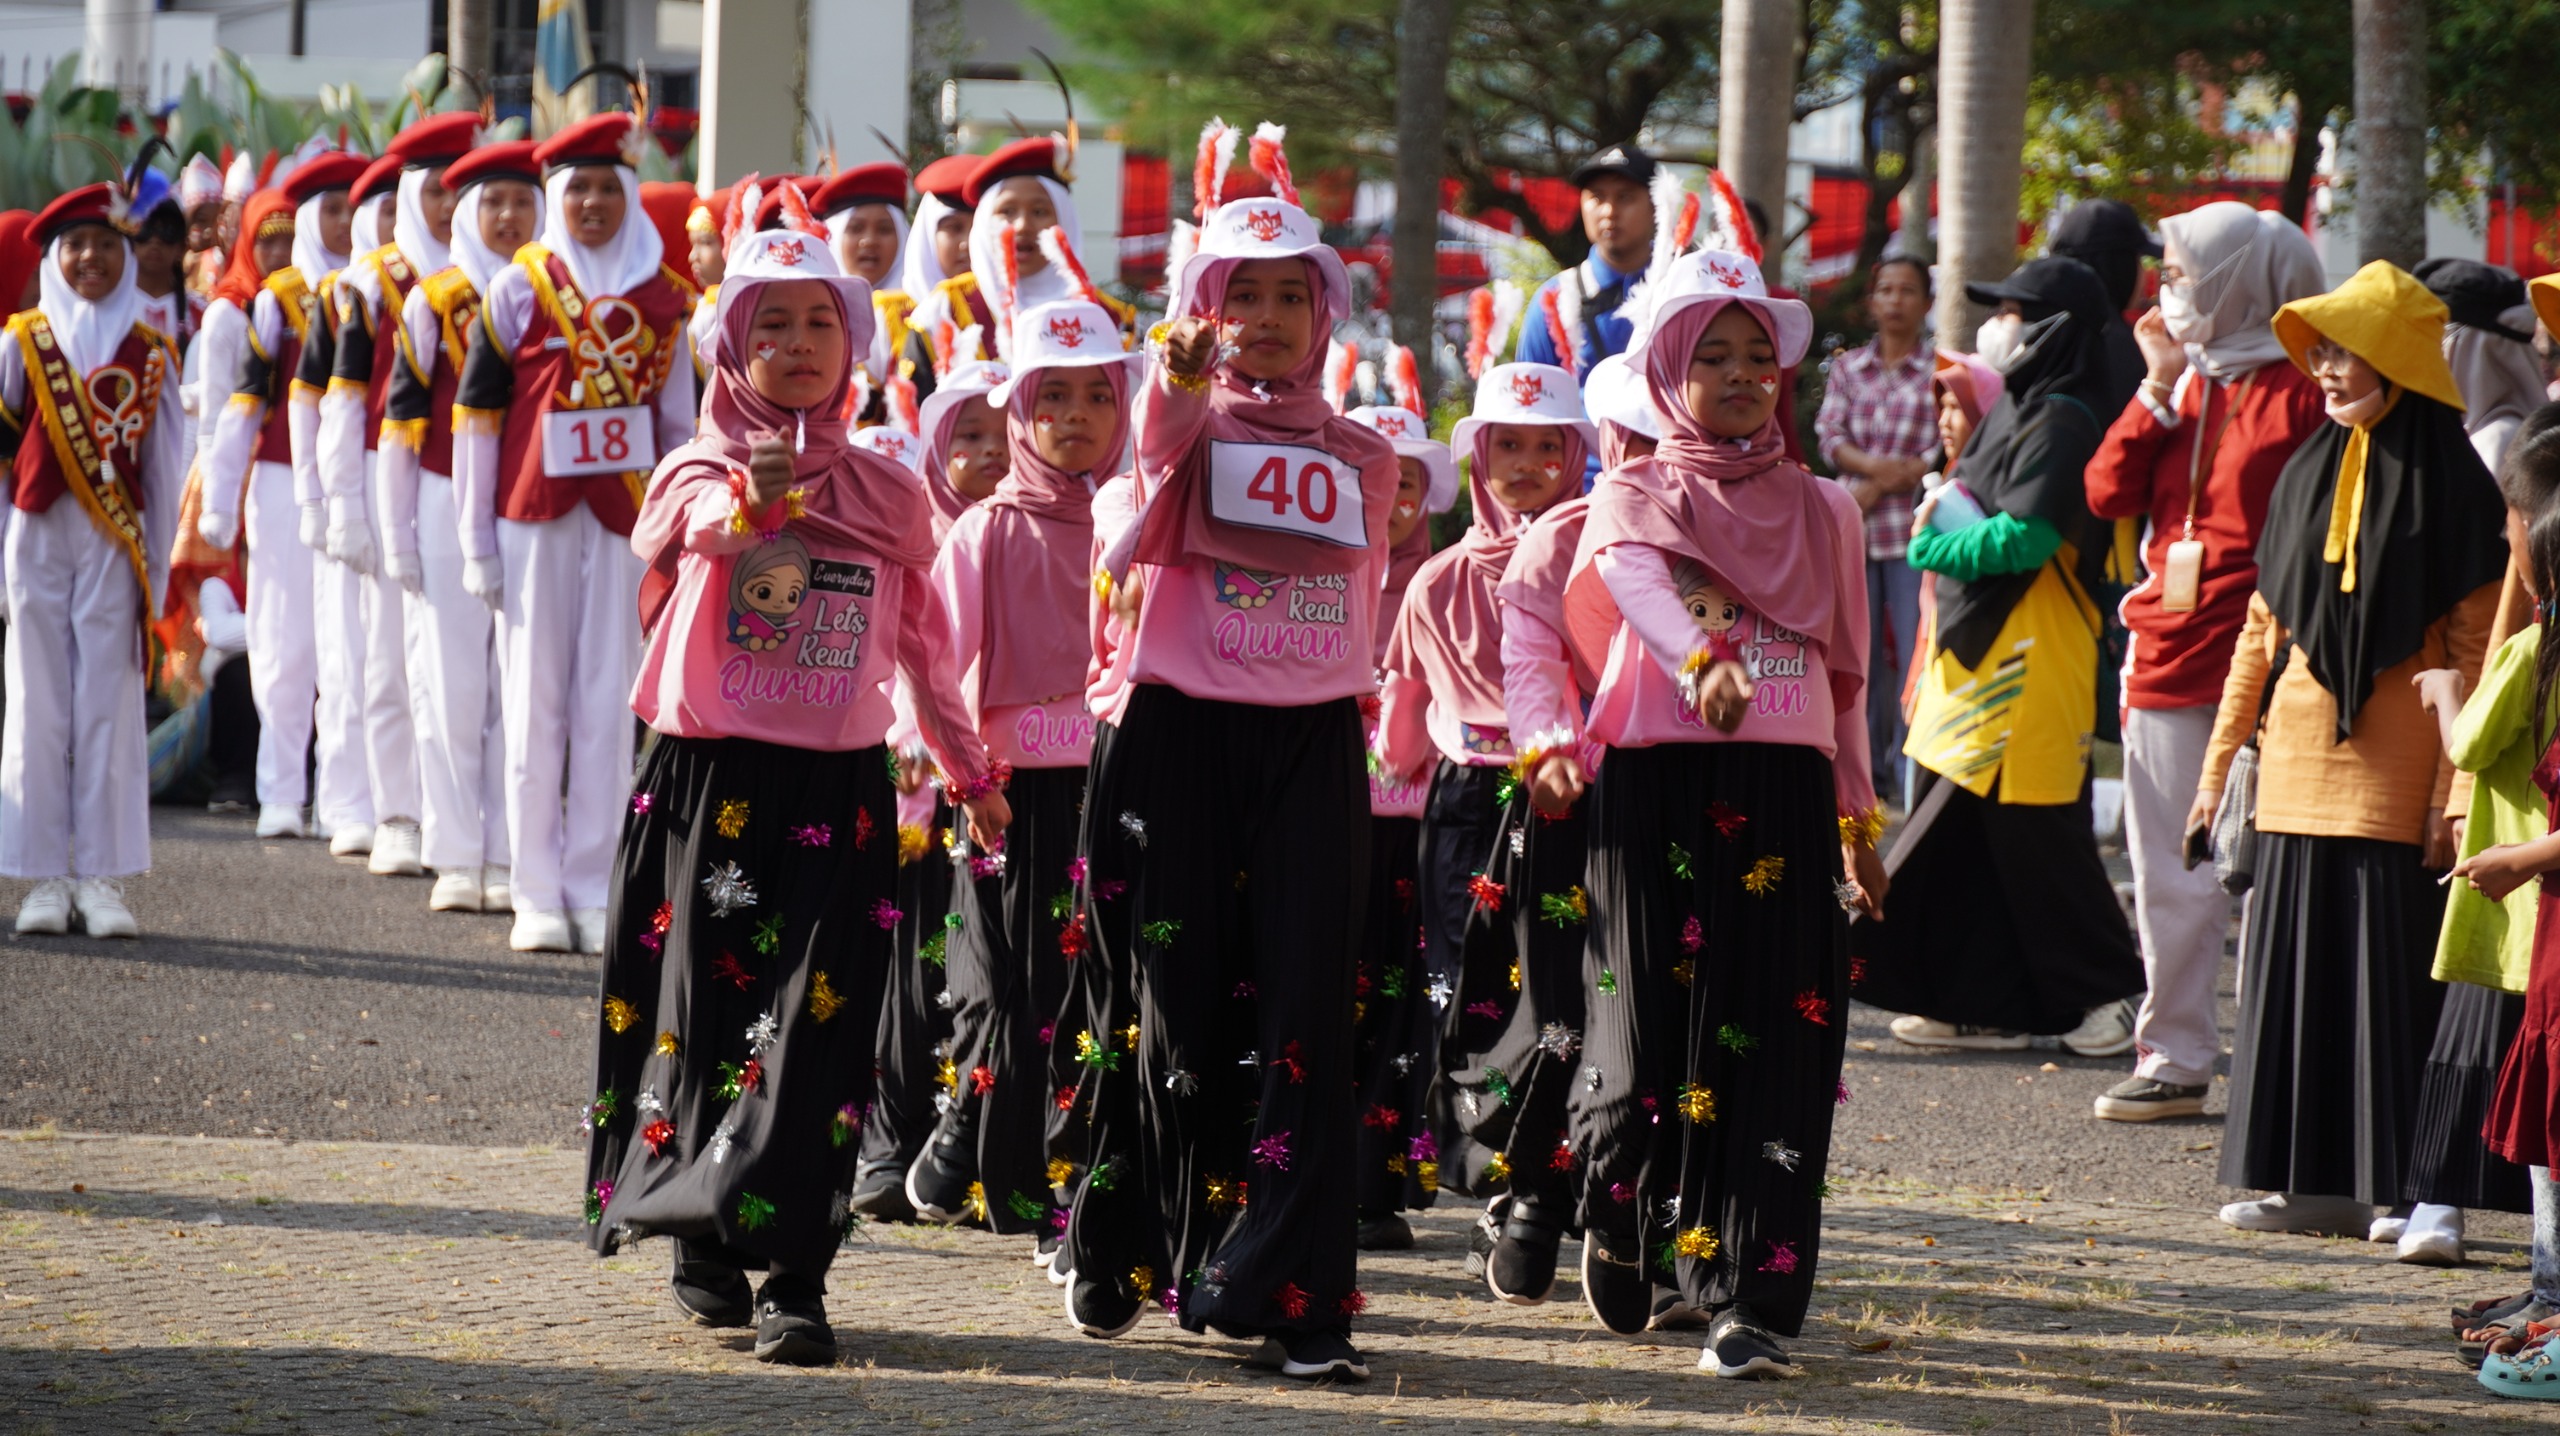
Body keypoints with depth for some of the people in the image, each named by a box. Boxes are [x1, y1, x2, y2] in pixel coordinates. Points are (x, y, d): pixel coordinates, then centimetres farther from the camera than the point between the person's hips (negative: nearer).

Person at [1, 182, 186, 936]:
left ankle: (103, 879, -1)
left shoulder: (150, 354, 7)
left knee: (109, 705, -3)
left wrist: (155, 568, 7)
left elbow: (162, 468, 10)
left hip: (114, 543, 0)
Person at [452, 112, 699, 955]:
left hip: (625, 517, 2)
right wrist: (477, 544, -1)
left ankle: (596, 891, 6)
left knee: (608, 703, 1)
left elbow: (679, 424, 14)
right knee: (537, 701, 1)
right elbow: (473, 413, 2)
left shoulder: (664, 298, 8)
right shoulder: (519, 288, 2)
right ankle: (538, 894, 5)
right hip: (535, 515, -2)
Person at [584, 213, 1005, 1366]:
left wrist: (969, 772, 22)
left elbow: (923, 649, 18)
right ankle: (701, 1241, 23)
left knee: (814, 1030, -8)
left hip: (836, 794, 1)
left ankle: (794, 1279, -10)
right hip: (710, 783, -1)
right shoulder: (699, 472, -1)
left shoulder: (886, 495, 7)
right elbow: (696, 529, -28)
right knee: (702, 1011, 6)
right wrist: (747, 506, -50)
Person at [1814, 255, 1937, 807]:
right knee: (1862, 652, 4)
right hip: (1854, 531, 3)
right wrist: (1873, 464, -17)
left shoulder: (1939, 372, 1)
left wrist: (1880, 485, -10)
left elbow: (1944, 452, -5)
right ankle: (1870, 772, 9)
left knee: (1914, 652, -6)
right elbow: (1828, 436, 3)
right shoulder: (1847, 368, 12)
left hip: (1913, 527, -3)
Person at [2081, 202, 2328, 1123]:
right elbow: (2109, 493, 7)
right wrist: (2159, 390, -1)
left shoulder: (2300, 391, -6)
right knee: (2170, 878, 10)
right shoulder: (2186, 380, 15)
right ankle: (2173, 1056, 17)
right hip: (2168, 659, 7)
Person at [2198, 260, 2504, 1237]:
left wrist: (2457, 789, -14)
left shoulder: (2449, 485, -5)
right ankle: (2313, 1180, 12)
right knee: (2297, 964, 6)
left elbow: (2476, 651, -9)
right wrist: (2220, 759, 14)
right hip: (2299, 762, 6)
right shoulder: (2308, 475, 12)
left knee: (2393, 964, -4)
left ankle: (2401, 1185, 1)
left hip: (2392, 767, -6)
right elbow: (2262, 631, 16)